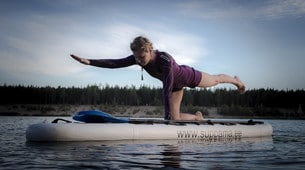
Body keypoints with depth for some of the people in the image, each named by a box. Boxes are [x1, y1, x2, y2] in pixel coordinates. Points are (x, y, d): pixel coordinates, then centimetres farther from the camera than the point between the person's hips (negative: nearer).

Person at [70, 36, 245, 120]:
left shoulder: (165, 60, -45)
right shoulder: (139, 58, -27)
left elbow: (167, 89, -48)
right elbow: (115, 63, -30)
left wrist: (167, 116, -50)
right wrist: (88, 61, -41)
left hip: (187, 76, -5)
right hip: (176, 84, 6)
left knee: (215, 80, 24)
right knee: (175, 118, 5)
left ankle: (237, 81, 57)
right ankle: (197, 116, 38)